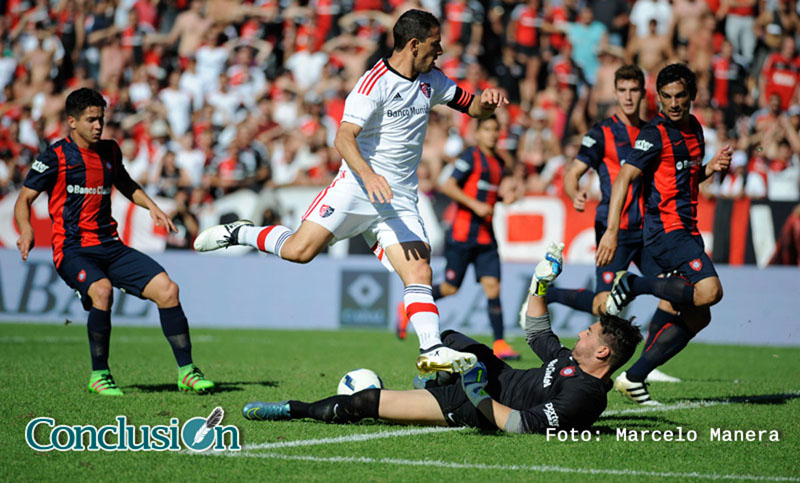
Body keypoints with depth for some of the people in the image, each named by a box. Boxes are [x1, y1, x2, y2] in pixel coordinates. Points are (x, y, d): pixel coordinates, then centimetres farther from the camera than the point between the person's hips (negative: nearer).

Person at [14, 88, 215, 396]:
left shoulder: (110, 151, 14)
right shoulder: (56, 156, -3)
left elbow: (126, 185, 33)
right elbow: (24, 199, -2)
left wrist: (151, 206, 15)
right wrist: (26, 231, -22)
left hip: (110, 247, 6)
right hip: (72, 250, -6)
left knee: (167, 289, -10)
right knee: (102, 290, -35)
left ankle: (186, 371, 1)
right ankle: (99, 375, -18)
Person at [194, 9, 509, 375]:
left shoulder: (431, 81, 10)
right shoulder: (376, 83, -13)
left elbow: (473, 108, 19)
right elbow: (344, 138, -21)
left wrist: (488, 101, -5)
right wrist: (368, 175, -38)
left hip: (400, 200, 5)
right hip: (357, 186, -5)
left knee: (418, 268, -12)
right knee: (299, 250, -13)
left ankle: (432, 350, -16)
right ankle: (239, 233, 11)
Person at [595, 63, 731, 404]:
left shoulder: (694, 127, 16)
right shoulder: (656, 133, -11)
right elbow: (624, 178, -18)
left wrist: (711, 167, 8)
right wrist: (612, 230, -27)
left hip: (686, 230, 9)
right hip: (665, 229, -9)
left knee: (696, 318, 7)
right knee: (710, 291, -28)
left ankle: (633, 378, 11)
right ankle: (633, 285, -11)